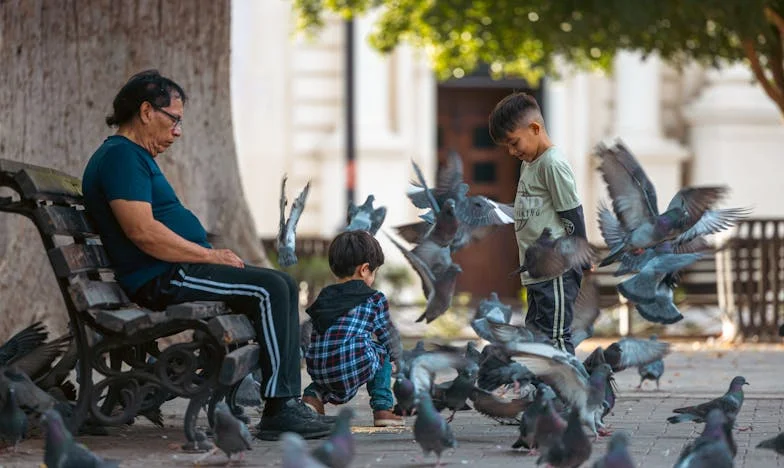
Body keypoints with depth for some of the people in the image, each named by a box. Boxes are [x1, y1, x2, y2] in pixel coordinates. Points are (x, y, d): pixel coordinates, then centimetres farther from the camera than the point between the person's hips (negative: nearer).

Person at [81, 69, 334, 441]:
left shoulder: (135, 156, 24)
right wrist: (209, 256, -16)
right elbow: (142, 231, -23)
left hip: (173, 272, 11)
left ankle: (288, 401, 0)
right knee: (269, 288, -22)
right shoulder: (121, 156, -12)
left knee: (282, 287, 8)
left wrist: (213, 255, 9)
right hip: (160, 280, -11)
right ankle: (278, 409, -23)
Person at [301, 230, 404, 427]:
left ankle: (313, 395, 13)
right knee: (382, 352, 25)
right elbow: (388, 336, 15)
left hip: (318, 371, 5)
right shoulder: (374, 299, 6)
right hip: (354, 369, -5)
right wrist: (396, 355, 38)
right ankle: (382, 408, 18)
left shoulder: (323, 298, 20)